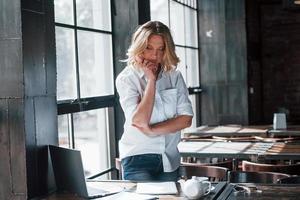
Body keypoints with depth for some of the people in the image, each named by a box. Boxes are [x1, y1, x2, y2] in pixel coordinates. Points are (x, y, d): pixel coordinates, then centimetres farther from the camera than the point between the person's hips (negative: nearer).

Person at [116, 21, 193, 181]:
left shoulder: (174, 76, 4)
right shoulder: (126, 79, -7)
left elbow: (186, 118, -3)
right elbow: (140, 121, -19)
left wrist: (152, 130, -14)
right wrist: (151, 80, -16)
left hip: (170, 159, 4)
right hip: (138, 158, -4)